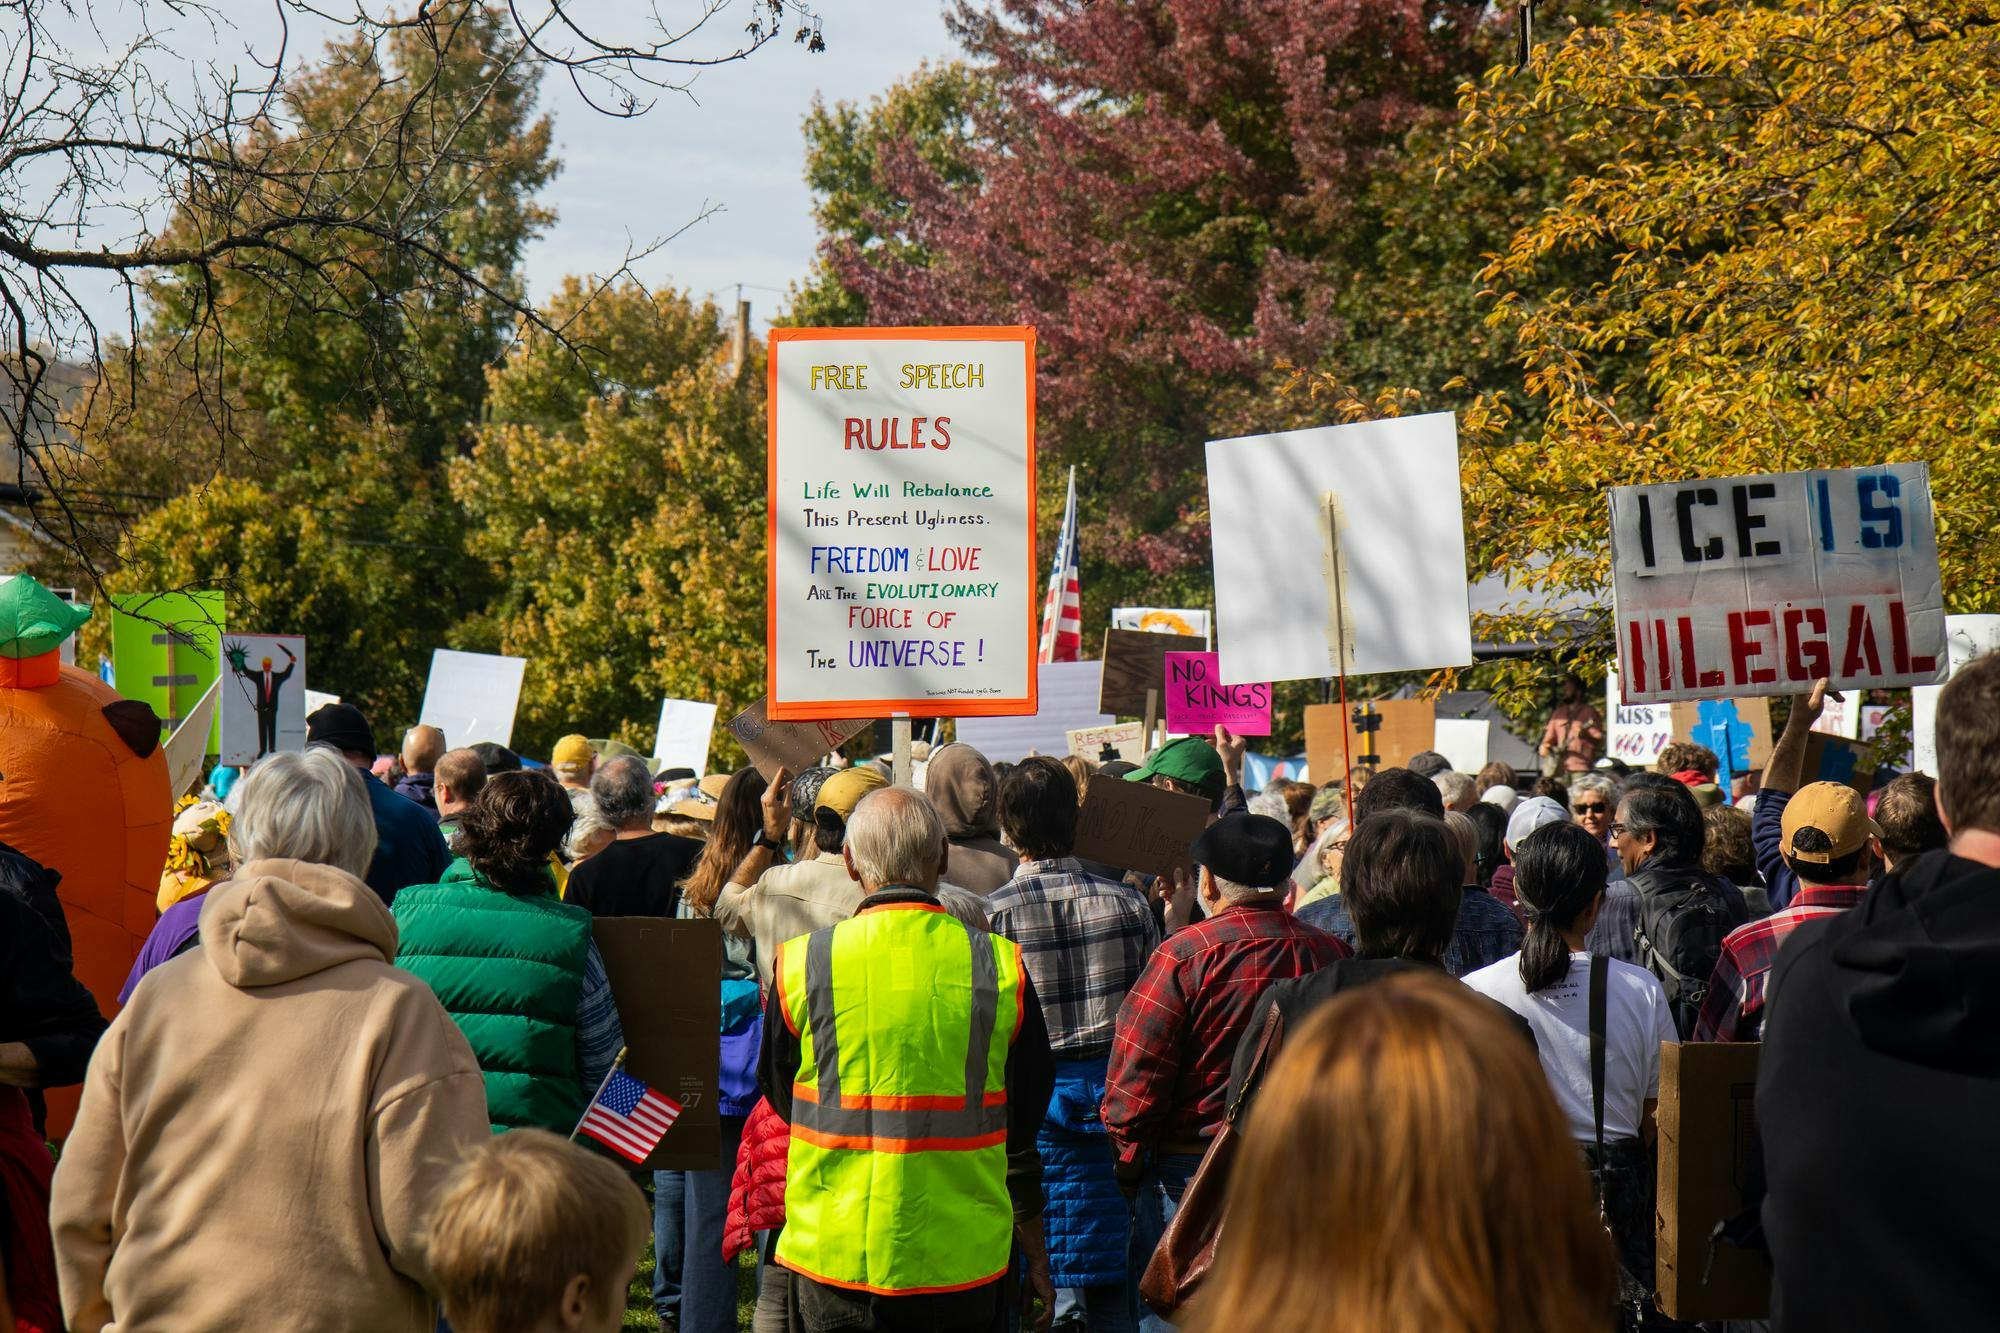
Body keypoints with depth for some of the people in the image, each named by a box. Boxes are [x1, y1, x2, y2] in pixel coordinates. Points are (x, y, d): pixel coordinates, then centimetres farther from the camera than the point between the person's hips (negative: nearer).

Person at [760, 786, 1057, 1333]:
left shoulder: (802, 964, -6)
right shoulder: (1001, 966, -5)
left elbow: (781, 1101, 9)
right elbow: (1025, 1128, 4)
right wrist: (1035, 1254, 16)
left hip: (833, 1261, 0)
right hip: (962, 1262, 0)